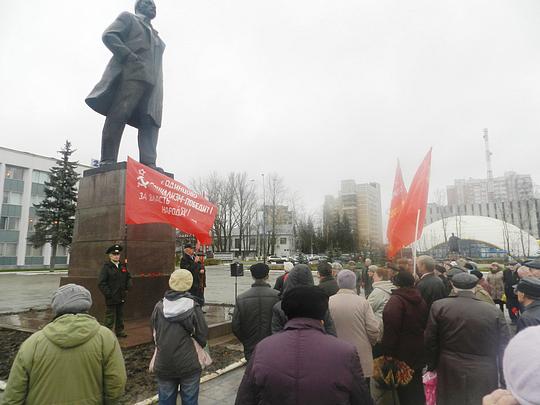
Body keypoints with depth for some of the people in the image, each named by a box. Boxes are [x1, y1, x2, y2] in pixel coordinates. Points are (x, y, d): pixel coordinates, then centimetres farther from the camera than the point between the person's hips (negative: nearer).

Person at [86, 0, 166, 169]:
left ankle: (149, 166, -20)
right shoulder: (128, 17, 21)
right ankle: (108, 162, -22)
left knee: (151, 122, -11)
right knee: (118, 115, -17)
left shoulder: (155, 34, 37)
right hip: (131, 73, -6)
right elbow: (109, 35, 5)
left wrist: (157, 84, 9)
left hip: (152, 80, 6)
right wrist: (130, 57, -9)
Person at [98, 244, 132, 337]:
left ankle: (119, 331, 30)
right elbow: (101, 283, -14)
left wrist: (127, 287, 4)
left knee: (120, 315, 17)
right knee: (110, 317, 2)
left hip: (121, 297, 6)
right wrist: (109, 294, -17)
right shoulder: (106, 267, -10)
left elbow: (128, 277, 20)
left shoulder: (123, 266, 8)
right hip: (111, 298, -6)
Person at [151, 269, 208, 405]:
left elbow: (154, 333, 5)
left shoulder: (159, 306, -7)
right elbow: (202, 335, -8)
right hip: (189, 365, -2)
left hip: (163, 365, 3)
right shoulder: (193, 307, -14)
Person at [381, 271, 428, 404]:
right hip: (418, 353, 7)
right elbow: (424, 324, 13)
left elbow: (390, 330, -23)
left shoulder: (395, 300, -20)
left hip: (403, 353, -7)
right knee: (417, 385, 23)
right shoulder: (420, 300, 3)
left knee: (405, 391, 7)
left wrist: (387, 352, -16)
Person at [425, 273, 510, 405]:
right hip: (484, 378, 0)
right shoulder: (494, 312, -7)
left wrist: (432, 367, 9)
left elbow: (430, 342, -4)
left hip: (449, 375, 0)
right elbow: (504, 348, -2)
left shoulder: (439, 306, -9)